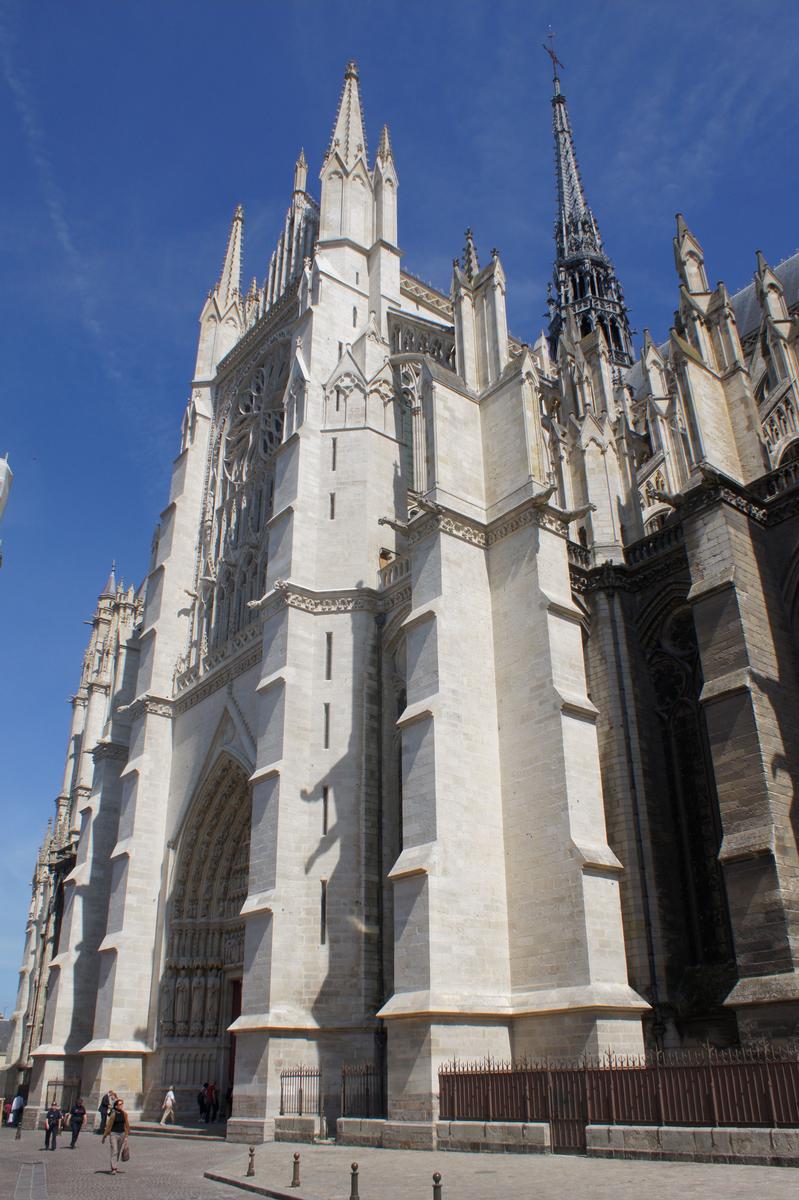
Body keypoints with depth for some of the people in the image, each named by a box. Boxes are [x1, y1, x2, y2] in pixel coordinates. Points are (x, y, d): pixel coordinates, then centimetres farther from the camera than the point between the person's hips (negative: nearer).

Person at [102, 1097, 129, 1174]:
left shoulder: (124, 1114, 3)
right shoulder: (113, 1114, -12)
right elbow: (108, 1125, -8)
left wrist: (126, 1135, 13)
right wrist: (104, 1136, -6)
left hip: (122, 1134, 5)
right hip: (114, 1134, -5)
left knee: (118, 1151, 11)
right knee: (114, 1151, -10)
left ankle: (115, 1166, 26)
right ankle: (113, 1169, -10)